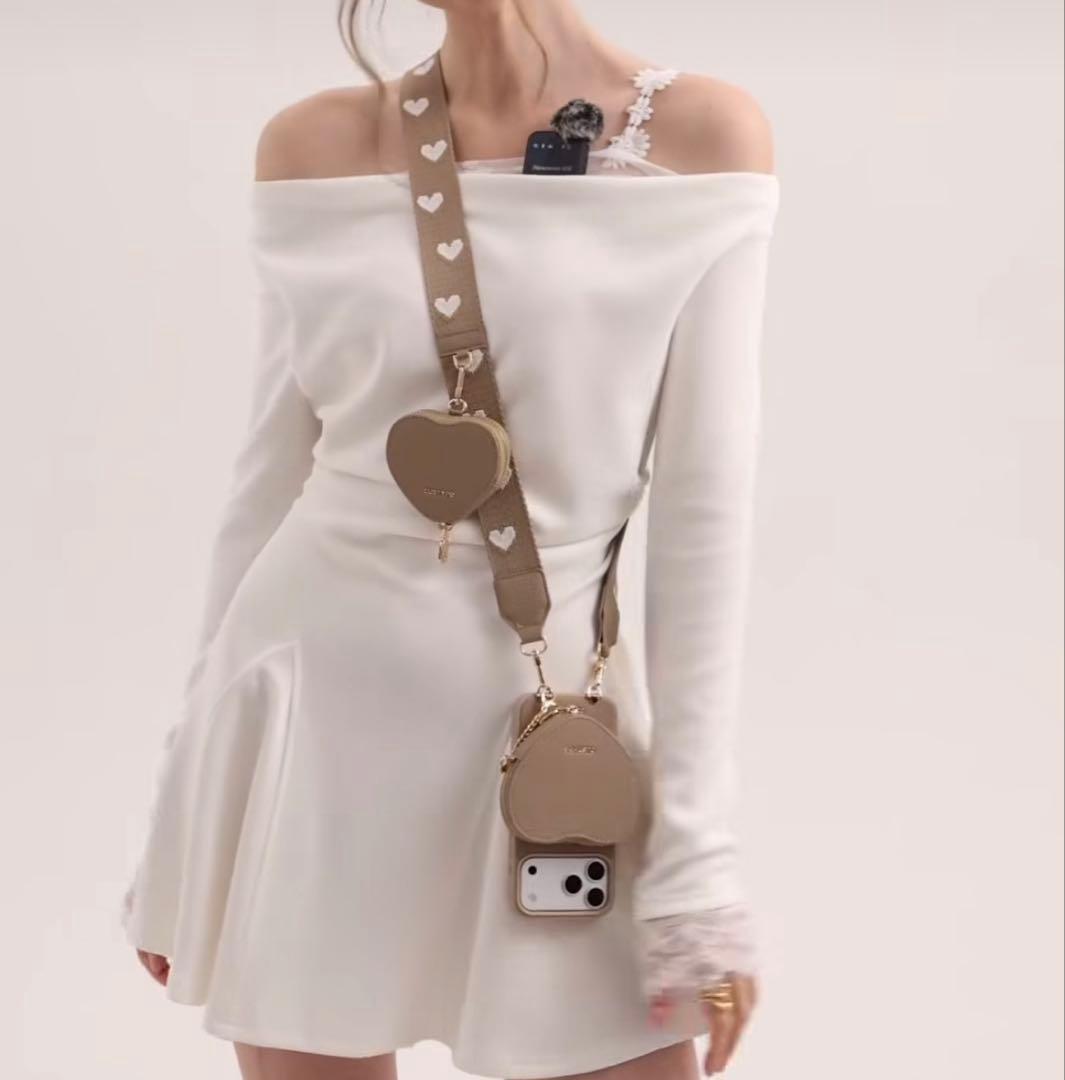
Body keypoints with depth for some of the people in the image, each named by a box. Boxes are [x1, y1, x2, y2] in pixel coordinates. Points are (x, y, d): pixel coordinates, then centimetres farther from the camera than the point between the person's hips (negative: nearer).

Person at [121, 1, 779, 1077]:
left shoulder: (701, 136, -6)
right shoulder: (315, 147, 1)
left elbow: (705, 511, -6)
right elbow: (267, 481, 7)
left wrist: (696, 849, -8)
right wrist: (192, 778, 9)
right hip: (311, 708, 2)